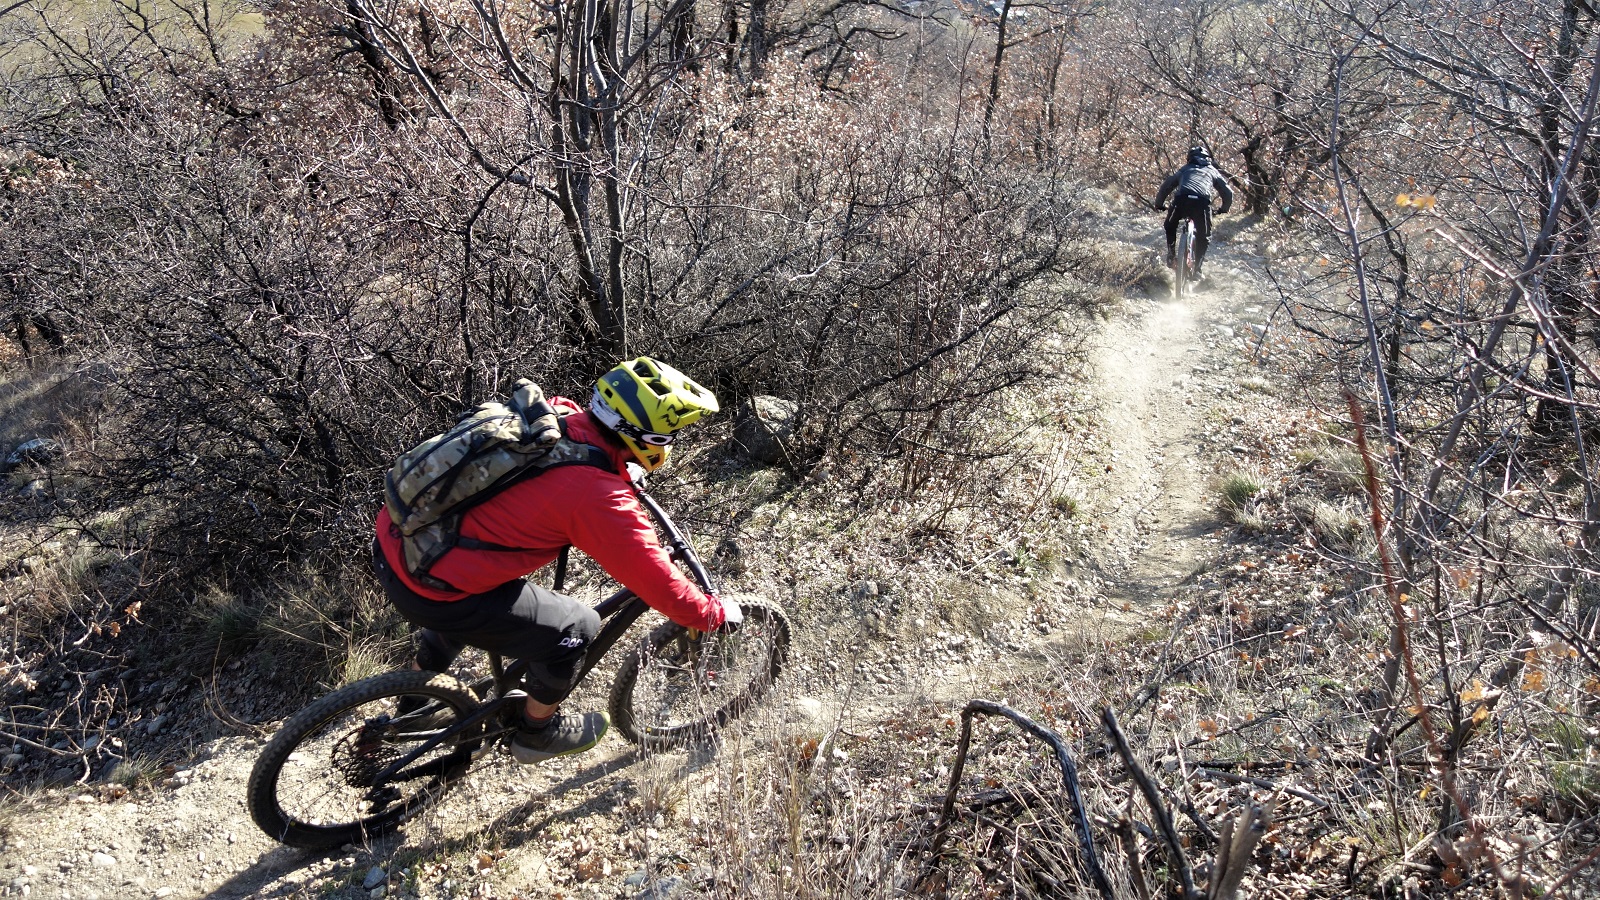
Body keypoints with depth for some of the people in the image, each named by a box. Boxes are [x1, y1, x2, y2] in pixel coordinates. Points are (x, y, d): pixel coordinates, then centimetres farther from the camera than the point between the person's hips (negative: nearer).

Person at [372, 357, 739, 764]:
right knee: (575, 628, 6)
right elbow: (657, 582, -14)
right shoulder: (600, 497, -22)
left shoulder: (555, 413, 0)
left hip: (393, 543, 9)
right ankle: (538, 731, 31)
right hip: (429, 590, -8)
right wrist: (717, 613, 3)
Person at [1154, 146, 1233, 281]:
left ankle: (1171, 255, 23)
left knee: (1170, 226, 31)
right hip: (1202, 203, 0)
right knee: (1204, 237, 20)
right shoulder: (1212, 171, 32)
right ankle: (1197, 268, 15)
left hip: (1182, 200, 0)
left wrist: (1159, 204, 38)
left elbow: (1165, 186, 26)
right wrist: (1223, 209, 47)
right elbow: (1228, 192, 31)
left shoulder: (1185, 169, 32)